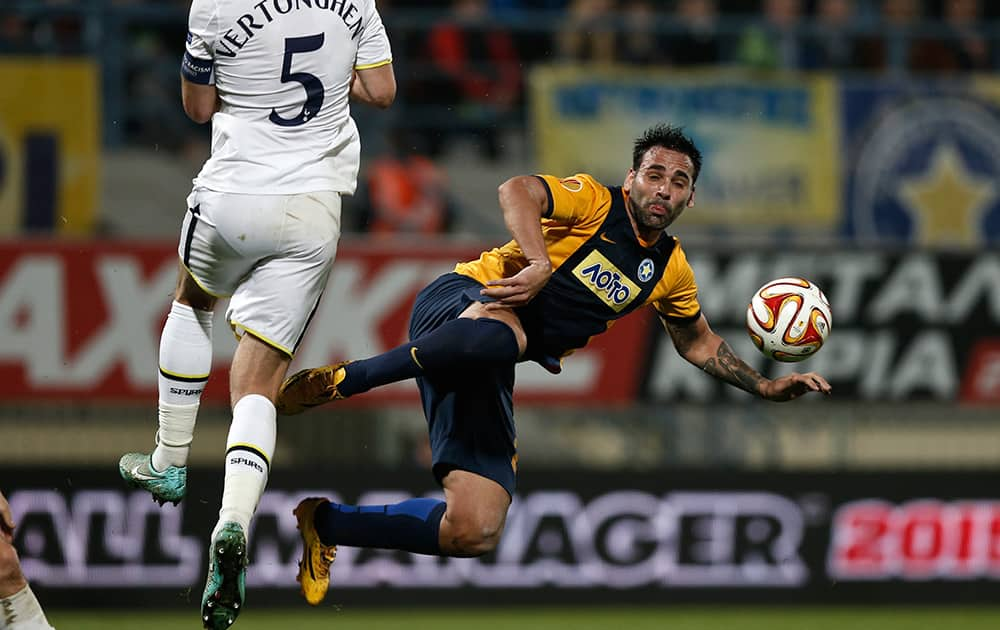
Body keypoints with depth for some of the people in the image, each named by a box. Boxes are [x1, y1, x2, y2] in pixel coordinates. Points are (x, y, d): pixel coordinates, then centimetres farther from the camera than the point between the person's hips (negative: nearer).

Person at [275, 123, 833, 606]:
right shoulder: (596, 202, -4)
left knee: (475, 533, -11)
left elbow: (699, 342, 35)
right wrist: (540, 265, -34)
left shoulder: (671, 271, 17)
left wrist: (764, 386, 27)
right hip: (459, 304, -7)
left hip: (487, 376, 7)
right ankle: (337, 381, -37)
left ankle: (325, 524, 7)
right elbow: (517, 191, -22)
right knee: (500, 334, -48)